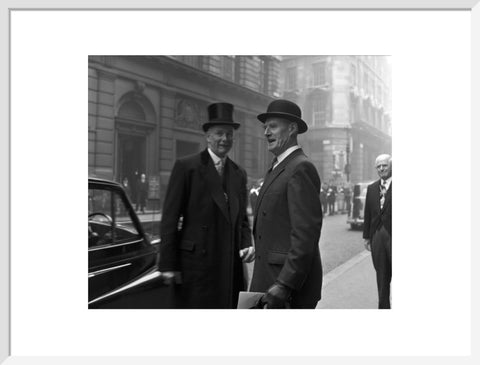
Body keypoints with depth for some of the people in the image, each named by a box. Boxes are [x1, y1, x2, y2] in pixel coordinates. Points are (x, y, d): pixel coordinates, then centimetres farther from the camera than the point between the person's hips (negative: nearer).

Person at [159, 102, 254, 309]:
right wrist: (168, 265, -10)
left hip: (231, 267, 5)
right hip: (196, 265, -5)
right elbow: (169, 218, -6)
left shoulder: (239, 174, 14)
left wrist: (247, 245, -1)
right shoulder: (186, 167, -3)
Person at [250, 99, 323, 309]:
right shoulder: (277, 169, 15)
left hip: (291, 285, -9)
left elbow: (306, 233, -21)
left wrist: (285, 285, -23)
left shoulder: (301, 168, -14)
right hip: (269, 280, 9)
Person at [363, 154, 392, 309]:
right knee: (381, 276, 12)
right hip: (377, 236, 4)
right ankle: (384, 306, 22)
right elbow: (368, 214, 11)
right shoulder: (372, 188, 10)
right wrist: (366, 236, 9)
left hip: (393, 236, -4)